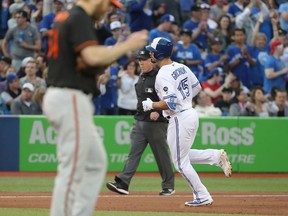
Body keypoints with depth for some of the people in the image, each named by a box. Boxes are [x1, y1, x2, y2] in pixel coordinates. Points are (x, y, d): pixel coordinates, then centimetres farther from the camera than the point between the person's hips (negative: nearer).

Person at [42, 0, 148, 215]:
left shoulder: (64, 17, 18)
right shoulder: (80, 19, -12)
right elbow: (93, 56, -26)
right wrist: (128, 45, -15)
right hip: (71, 98, -10)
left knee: (96, 163, 14)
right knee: (72, 168, -8)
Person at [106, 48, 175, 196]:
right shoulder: (141, 78, 16)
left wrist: (158, 111, -28)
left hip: (157, 123, -8)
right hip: (139, 121, 8)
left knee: (162, 155, 1)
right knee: (134, 153, -3)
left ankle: (168, 186, 13)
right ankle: (122, 183, -12)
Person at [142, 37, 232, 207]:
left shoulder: (163, 75, -19)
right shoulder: (182, 67, 8)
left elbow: (169, 103, -26)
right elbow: (197, 87, 18)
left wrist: (151, 105, -12)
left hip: (180, 119, -9)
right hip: (191, 113, 9)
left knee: (180, 162, 2)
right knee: (184, 156, 23)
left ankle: (203, 197, 5)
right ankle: (217, 156, 10)